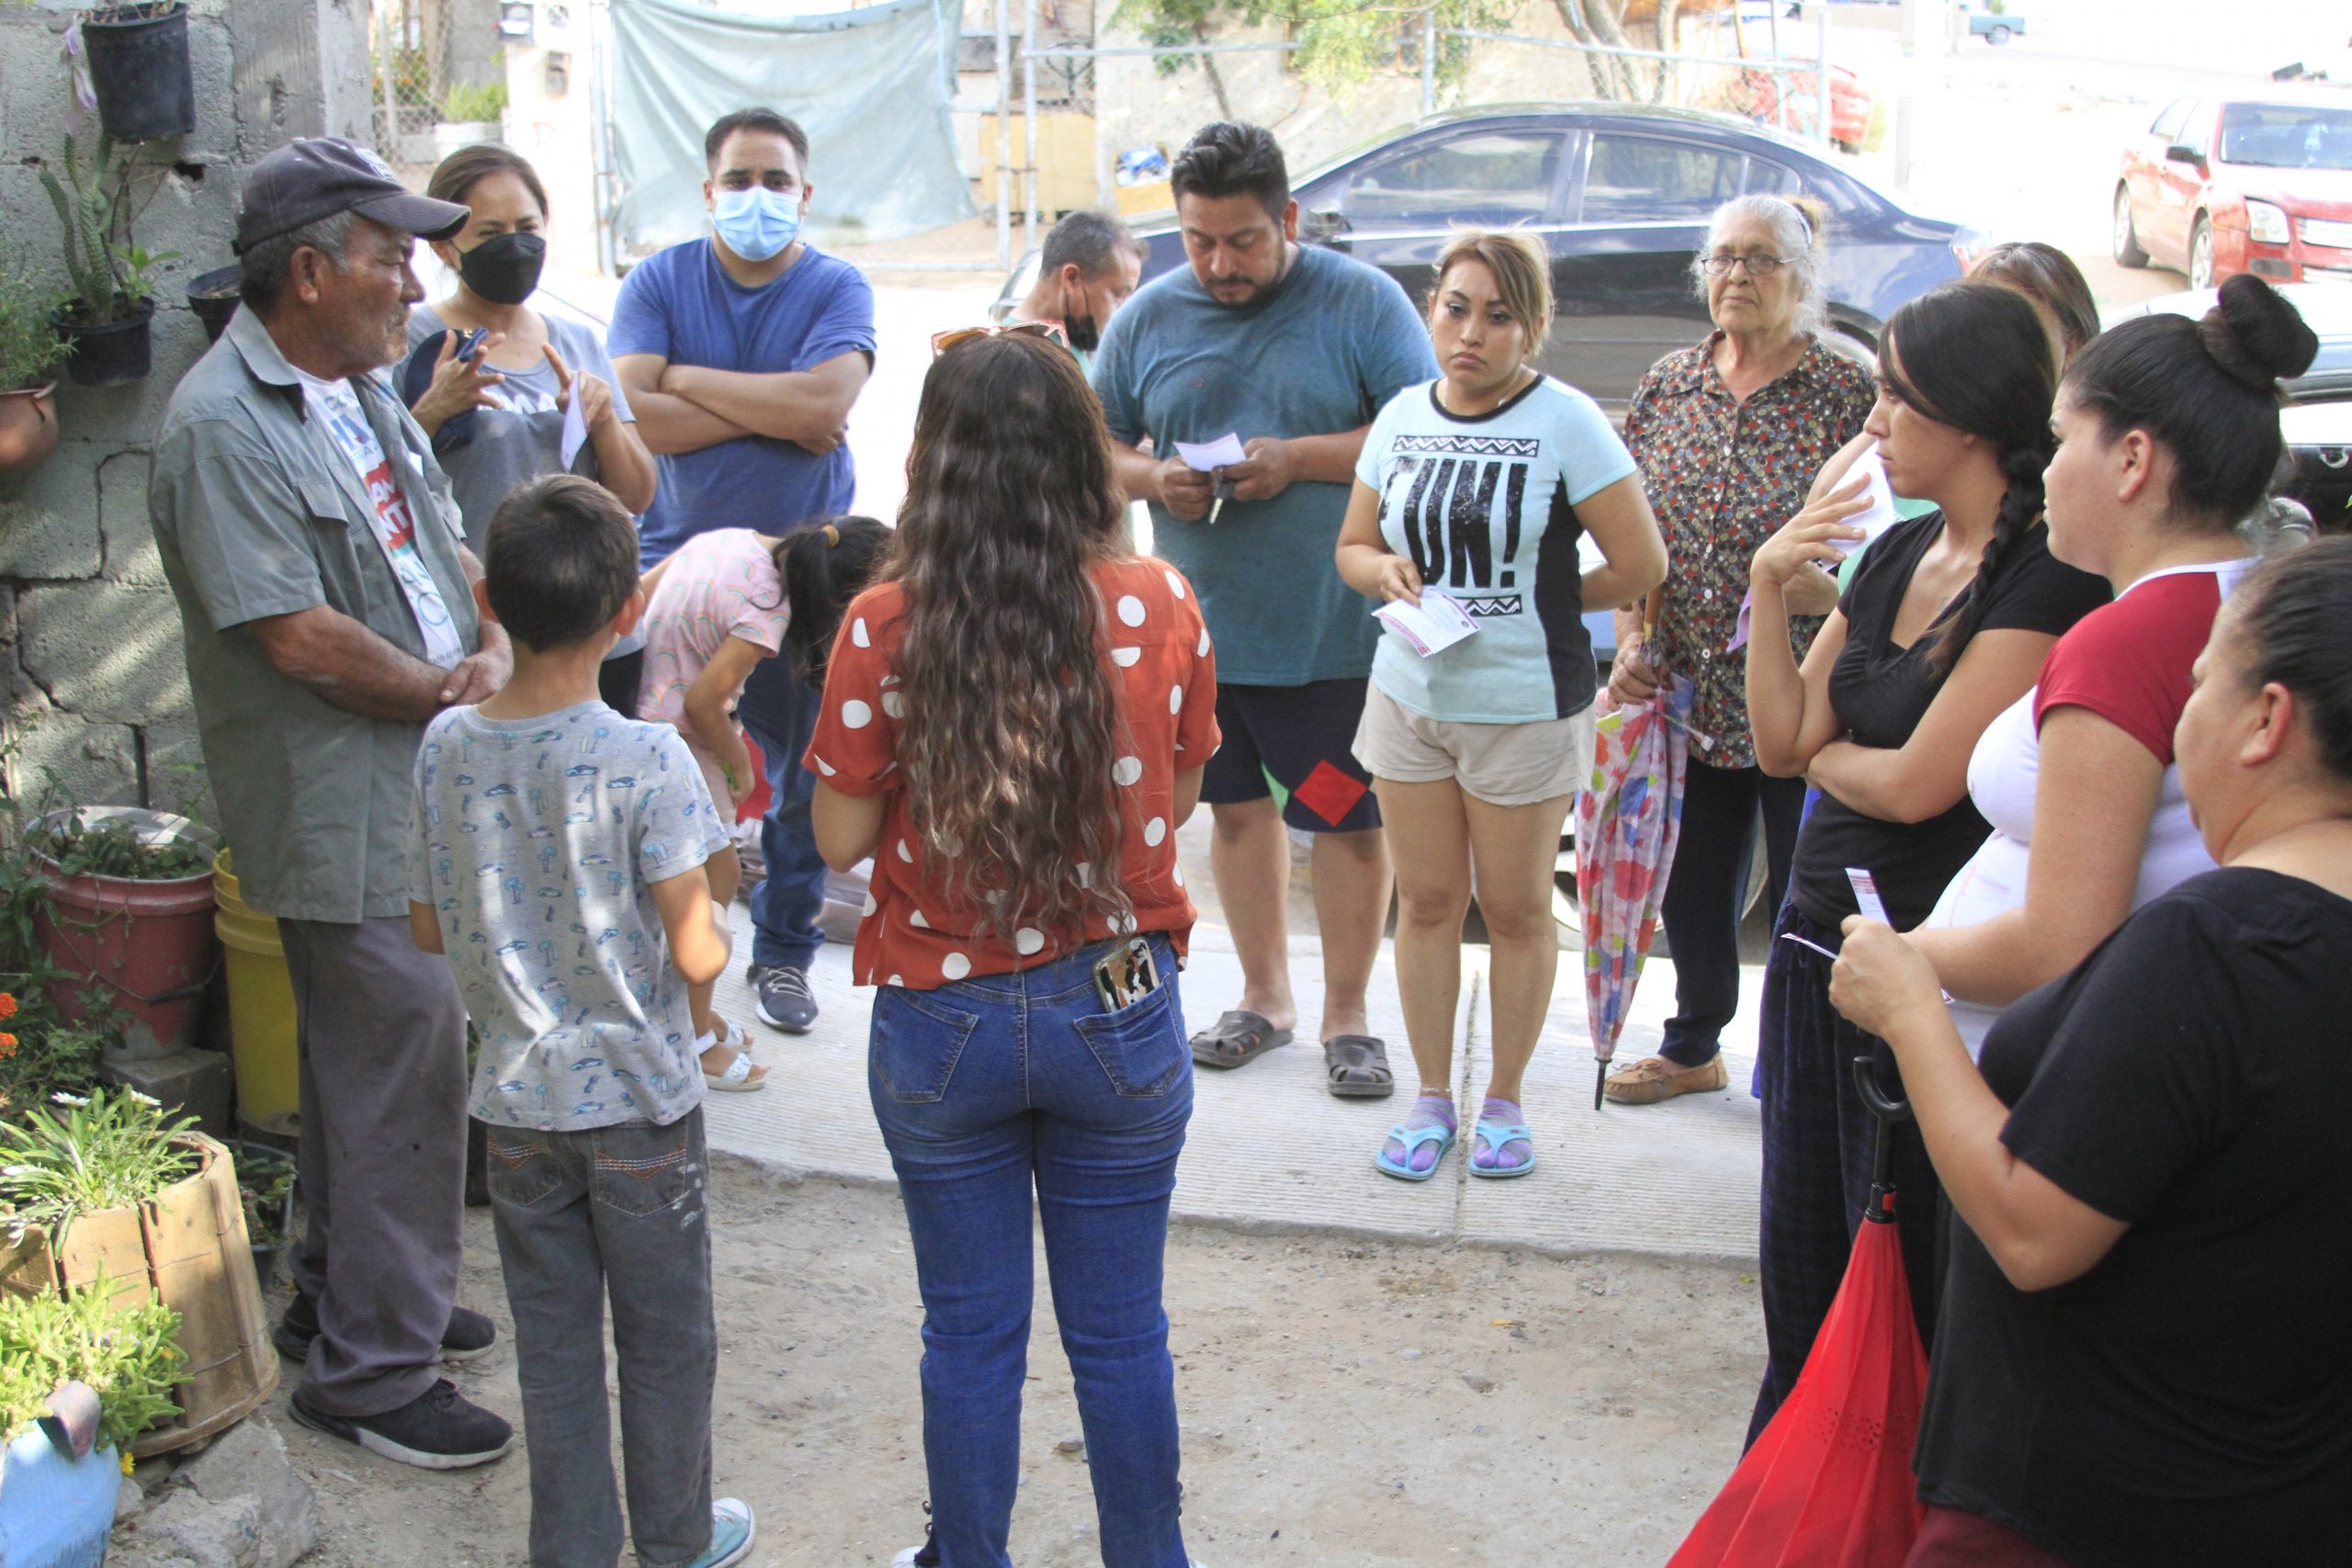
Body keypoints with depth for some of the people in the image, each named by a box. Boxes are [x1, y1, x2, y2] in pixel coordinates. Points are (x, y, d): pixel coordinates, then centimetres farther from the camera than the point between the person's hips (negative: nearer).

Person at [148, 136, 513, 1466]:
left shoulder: (362, 388, 12)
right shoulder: (225, 428, -18)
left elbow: (445, 543, 15)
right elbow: (301, 637, -23)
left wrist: (494, 649, -5)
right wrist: (449, 696, -11)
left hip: (424, 781, 9)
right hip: (344, 815, -9)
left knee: (370, 1052, 19)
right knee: (405, 1067, -3)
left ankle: (346, 1295, 36)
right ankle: (374, 1369, 10)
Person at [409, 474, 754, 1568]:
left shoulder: (447, 746, -7)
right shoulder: (645, 760, -20)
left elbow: (430, 929, 2)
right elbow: (696, 953, -18)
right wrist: (719, 934, 3)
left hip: (517, 1100, 4)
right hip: (638, 1103, -4)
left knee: (551, 1342, 16)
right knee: (665, 1336, 14)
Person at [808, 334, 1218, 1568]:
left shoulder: (886, 625, -13)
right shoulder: (1159, 609, -9)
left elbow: (842, 835, -6)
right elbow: (1179, 797, 4)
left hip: (941, 1021, -1)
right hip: (1120, 1008, 1)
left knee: (970, 1335, 16)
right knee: (1120, 1331, 16)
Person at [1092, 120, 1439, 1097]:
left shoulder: (1360, 301, -4)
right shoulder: (1148, 317, 7)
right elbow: (1095, 447, 12)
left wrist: (1299, 458, -17)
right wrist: (1151, 479, -10)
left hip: (1335, 628, -4)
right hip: (1199, 622, 4)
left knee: (1350, 820, 2)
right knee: (1237, 805, 14)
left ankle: (1345, 1015, 19)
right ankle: (1264, 997, 31)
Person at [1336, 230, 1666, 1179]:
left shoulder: (1565, 422, -11)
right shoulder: (1403, 416, 4)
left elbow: (1641, 566, -10)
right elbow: (1353, 546, 13)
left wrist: (1536, 602, -2)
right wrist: (1387, 575, -9)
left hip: (1525, 706, -4)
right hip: (1409, 696, 4)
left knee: (1516, 908, 8)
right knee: (1425, 901, 11)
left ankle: (1504, 1100, 24)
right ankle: (1432, 1099, 24)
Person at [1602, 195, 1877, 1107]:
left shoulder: (1846, 392, -5)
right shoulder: (1667, 385, 9)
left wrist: (1821, 586, -25)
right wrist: (1631, 640, 1)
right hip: (1686, 692, 5)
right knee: (1691, 883, 17)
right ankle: (1693, 1046, 37)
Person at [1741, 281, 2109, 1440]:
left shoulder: (2046, 578, -17)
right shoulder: (1898, 552, 9)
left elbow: (1917, 783, -21)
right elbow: (1781, 743, 6)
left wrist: (1827, 753, -1)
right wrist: (1769, 586, -4)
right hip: (1817, 941, 8)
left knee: (1902, 1275, 6)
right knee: (1799, 1267, 18)